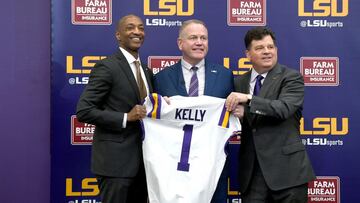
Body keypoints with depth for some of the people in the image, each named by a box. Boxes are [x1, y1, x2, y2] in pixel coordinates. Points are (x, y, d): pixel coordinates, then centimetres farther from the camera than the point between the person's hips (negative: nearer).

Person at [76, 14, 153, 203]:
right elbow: (83, 111, -16)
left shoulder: (146, 71, 14)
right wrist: (125, 118, -21)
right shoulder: (106, 66, -11)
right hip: (115, 159, -8)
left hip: (141, 158, 8)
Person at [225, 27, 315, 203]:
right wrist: (237, 114, -8)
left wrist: (249, 99, -26)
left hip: (286, 168, -3)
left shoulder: (291, 77, -3)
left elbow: (284, 108, -19)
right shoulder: (240, 82, 12)